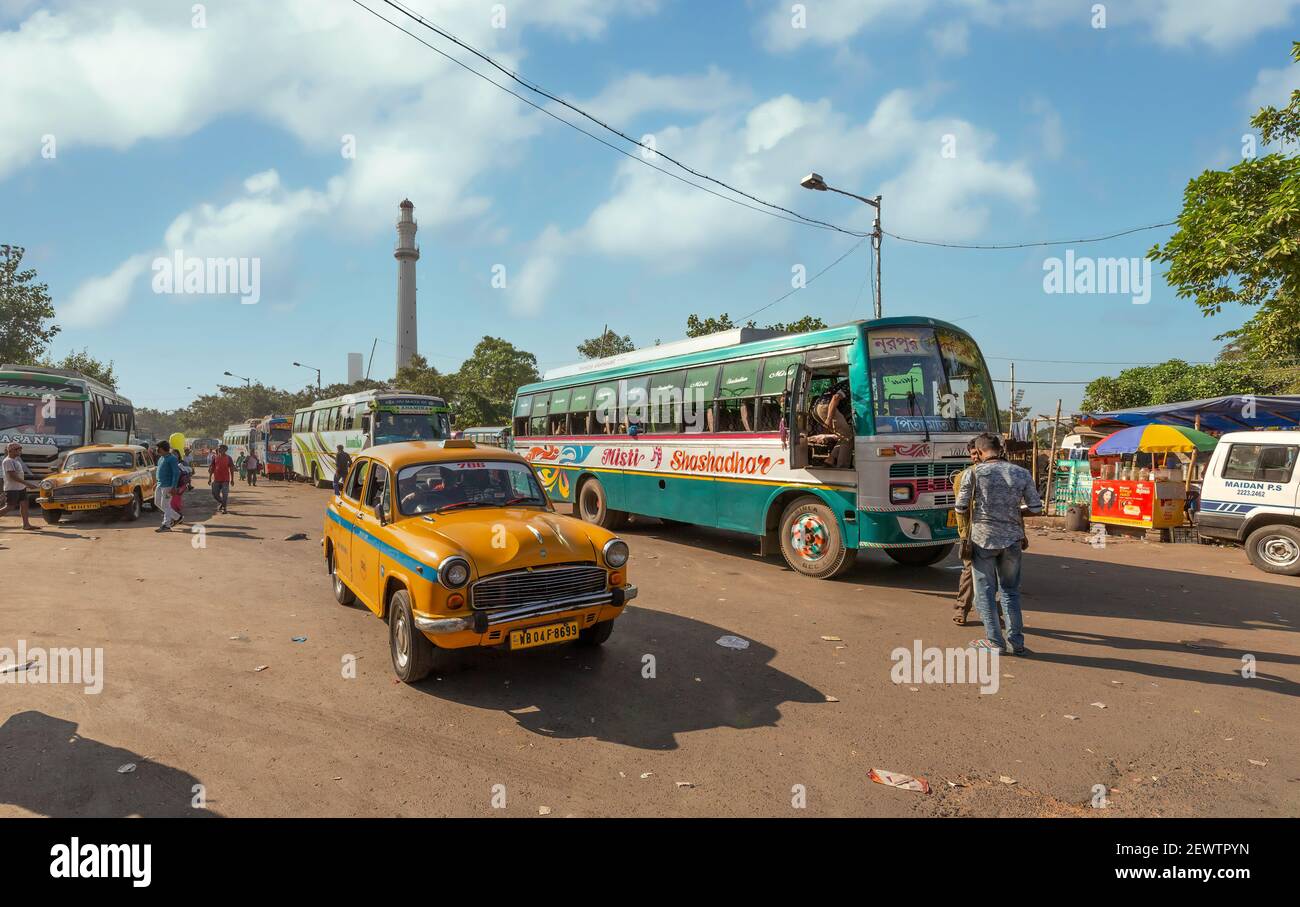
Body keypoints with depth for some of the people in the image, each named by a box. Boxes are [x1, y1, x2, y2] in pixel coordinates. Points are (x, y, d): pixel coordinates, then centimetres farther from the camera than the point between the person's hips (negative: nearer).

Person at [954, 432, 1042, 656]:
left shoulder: (974, 472, -9)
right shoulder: (1022, 473, 0)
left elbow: (961, 507, -6)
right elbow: (1036, 508, 2)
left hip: (983, 538, -3)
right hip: (1012, 539, 3)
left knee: (985, 591, 8)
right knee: (1010, 591, 15)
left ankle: (995, 641, 11)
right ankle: (1016, 642, 16)